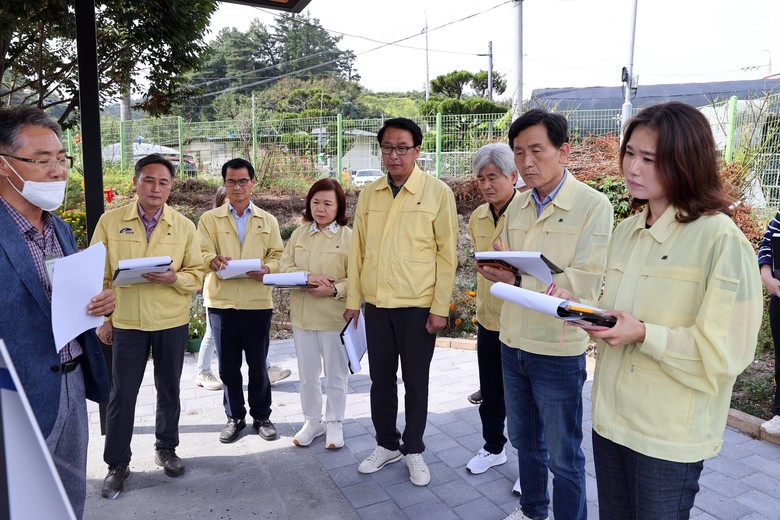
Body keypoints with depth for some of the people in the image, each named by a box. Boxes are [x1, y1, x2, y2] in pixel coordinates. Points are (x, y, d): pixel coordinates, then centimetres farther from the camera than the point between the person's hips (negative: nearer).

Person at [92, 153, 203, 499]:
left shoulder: (184, 226, -2)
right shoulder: (110, 221, -3)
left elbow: (197, 274, 0)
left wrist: (174, 278, -21)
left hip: (172, 322, 1)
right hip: (126, 322, -1)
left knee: (169, 389, 14)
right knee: (122, 394, 6)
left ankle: (166, 448, 33)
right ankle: (117, 464, 22)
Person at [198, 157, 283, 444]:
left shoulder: (268, 221, 11)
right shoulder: (209, 219, 8)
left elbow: (277, 255, 6)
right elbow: (201, 254, -2)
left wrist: (266, 268, -16)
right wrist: (214, 261, -24)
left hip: (257, 302, 0)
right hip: (221, 301, 0)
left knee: (258, 364, 8)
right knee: (228, 365, 9)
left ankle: (262, 416, 25)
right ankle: (234, 417, 25)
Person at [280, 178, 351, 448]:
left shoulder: (348, 237, -8)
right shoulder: (299, 233, 6)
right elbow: (285, 268, 2)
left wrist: (334, 289, -25)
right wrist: (308, 277, -16)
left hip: (334, 317, -4)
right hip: (302, 315, 4)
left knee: (335, 374, 11)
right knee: (307, 374, 15)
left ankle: (334, 423, 29)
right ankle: (312, 421, 33)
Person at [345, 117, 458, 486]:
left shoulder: (438, 192, -6)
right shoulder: (368, 195, 6)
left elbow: (447, 253, -6)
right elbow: (358, 250, 9)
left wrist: (440, 308, -9)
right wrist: (353, 299, 7)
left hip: (418, 306, -4)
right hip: (376, 305, 4)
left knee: (415, 382, 10)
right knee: (380, 379, 14)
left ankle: (413, 450, 29)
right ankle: (386, 444, 34)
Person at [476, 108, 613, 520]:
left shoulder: (593, 206, -13)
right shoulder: (516, 207, 6)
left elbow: (584, 284, -20)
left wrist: (518, 280, -28)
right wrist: (495, 268, -12)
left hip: (558, 351, -6)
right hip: (513, 342, 6)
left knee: (563, 455, 10)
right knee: (524, 439, 23)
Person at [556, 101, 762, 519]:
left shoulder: (720, 238, -15)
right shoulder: (626, 231, 6)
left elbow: (723, 351, -16)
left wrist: (644, 335, -26)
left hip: (669, 434, -6)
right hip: (611, 416, 6)